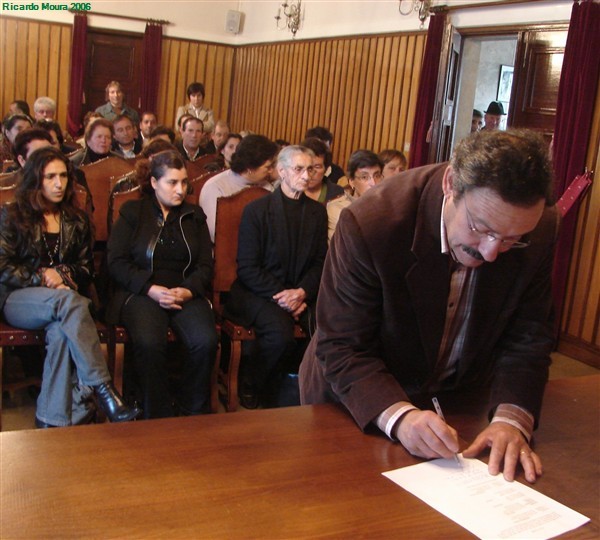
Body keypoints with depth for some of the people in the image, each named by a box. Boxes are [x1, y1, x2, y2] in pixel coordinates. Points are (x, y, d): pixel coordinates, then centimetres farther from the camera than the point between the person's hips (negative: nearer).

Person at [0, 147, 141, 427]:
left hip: (61, 298, 3)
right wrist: (42, 277, -11)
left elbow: (86, 267, 16)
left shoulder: (77, 220, 16)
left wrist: (63, 274, -5)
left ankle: (53, 420, -35)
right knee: (68, 300, -38)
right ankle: (103, 388, -43)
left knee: (61, 330, -37)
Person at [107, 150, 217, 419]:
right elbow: (116, 262, 0)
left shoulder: (194, 216, 19)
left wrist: (188, 290, -10)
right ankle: (158, 415, -16)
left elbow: (206, 265, 11)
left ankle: (194, 413, -6)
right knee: (150, 343, -34)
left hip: (187, 293, 2)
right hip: (141, 293, -2)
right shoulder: (132, 212, 11)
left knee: (206, 342, -28)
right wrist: (151, 289, -14)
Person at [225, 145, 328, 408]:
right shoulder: (256, 210, -1)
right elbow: (247, 268, -6)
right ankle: (251, 390, -4)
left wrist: (301, 292, -10)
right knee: (281, 335, -33)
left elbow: (320, 263, 9)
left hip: (301, 293, 4)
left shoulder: (318, 211, 12)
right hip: (259, 292, -4)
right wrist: (280, 295, -17)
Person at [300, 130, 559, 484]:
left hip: (458, 404, 4)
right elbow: (341, 348, -25)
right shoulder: (370, 225, -30)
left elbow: (528, 340, -10)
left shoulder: (540, 230, -18)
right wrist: (400, 416, -39)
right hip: (361, 409, -3)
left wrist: (512, 420, -26)